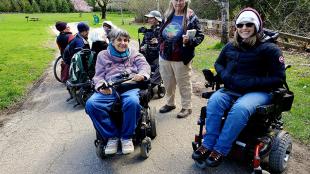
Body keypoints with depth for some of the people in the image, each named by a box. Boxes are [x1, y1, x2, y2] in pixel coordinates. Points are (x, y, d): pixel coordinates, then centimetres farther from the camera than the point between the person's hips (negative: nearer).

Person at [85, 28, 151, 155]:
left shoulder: (133, 53, 25)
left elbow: (145, 65, 10)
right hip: (109, 89, 2)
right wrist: (101, 86, -9)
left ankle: (127, 136, -14)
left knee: (132, 102, -38)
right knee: (90, 104, -29)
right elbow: (99, 75, 15)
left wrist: (142, 74, -16)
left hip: (130, 85, -1)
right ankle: (112, 135, -13)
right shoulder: (103, 55, 24)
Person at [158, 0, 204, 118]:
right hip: (164, 57, 6)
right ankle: (170, 103, 35)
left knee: (184, 84, 7)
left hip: (181, 59, -5)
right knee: (168, 83, 16)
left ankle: (186, 107, 21)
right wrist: (161, 49, 13)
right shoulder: (168, 16, 9)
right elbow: (161, 34, 19)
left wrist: (189, 41, -27)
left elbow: (200, 36, -9)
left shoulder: (191, 18, -7)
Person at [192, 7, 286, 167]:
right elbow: (218, 63, 24)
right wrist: (225, 75, 0)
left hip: (258, 91, -4)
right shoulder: (231, 46, 10)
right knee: (214, 100, -28)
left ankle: (220, 150, -23)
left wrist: (250, 82, -18)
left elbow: (279, 78, -7)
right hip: (232, 89, 4)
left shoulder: (269, 49, -4)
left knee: (240, 109, -36)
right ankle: (207, 145, -21)